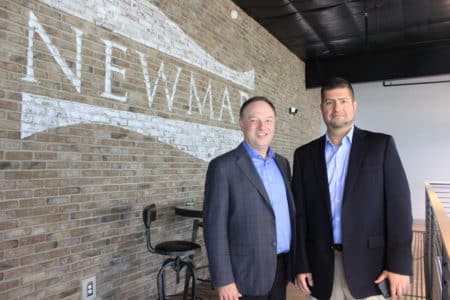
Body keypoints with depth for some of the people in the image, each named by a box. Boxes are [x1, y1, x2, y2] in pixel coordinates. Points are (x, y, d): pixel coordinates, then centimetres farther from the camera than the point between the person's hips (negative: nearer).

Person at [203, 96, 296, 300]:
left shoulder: (282, 163, 8)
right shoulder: (223, 166, -12)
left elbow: (288, 212, 13)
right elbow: (215, 226, -13)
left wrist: (294, 260, 11)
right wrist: (223, 280, -15)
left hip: (281, 266, 6)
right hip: (247, 271, -5)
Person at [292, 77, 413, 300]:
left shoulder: (381, 145, -1)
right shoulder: (304, 154, 4)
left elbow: (399, 205, -4)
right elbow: (300, 213, 3)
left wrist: (400, 264, -9)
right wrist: (301, 264, 0)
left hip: (369, 263, -1)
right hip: (321, 266, 2)